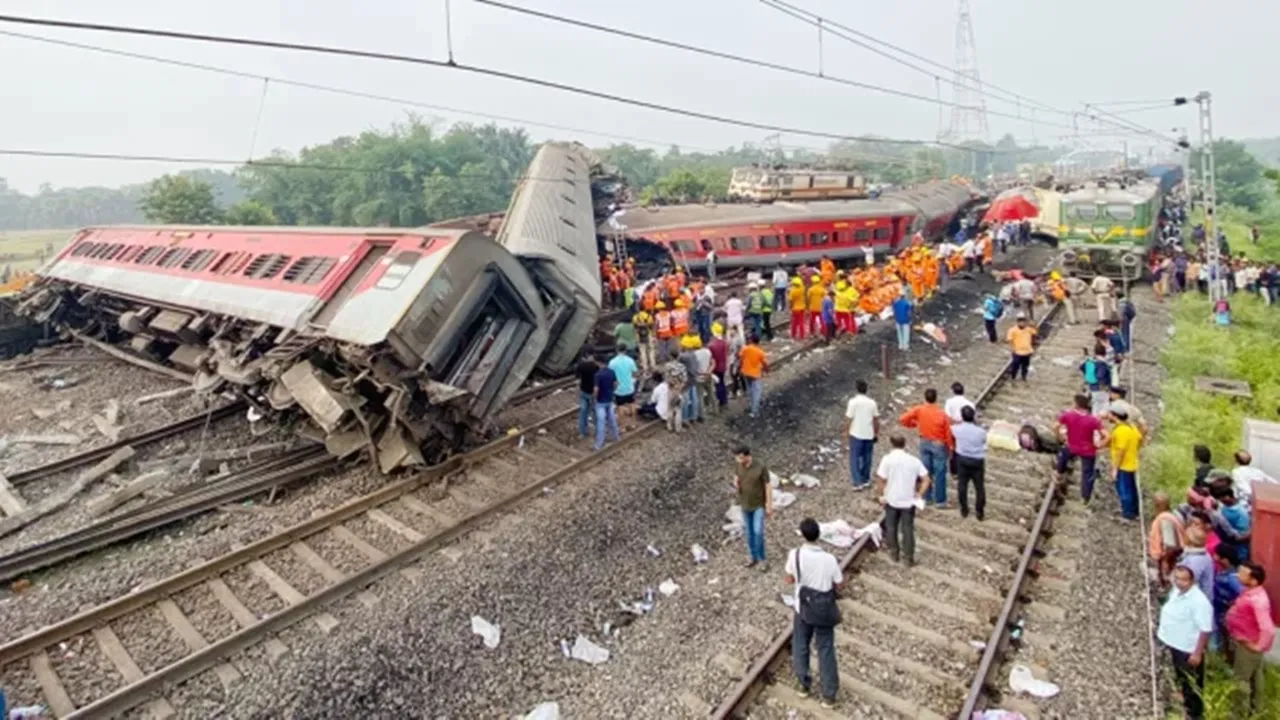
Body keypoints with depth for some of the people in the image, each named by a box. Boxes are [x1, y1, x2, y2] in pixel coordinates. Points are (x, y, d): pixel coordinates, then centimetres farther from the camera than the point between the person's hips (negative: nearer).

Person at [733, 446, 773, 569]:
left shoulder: (761, 467, -24)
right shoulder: (738, 466, -11)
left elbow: (768, 486, -16)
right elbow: (736, 479, 6)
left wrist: (769, 506, -13)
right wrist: (735, 484, -20)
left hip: (759, 504, -4)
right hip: (745, 504, 4)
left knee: (758, 532, -8)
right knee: (748, 532, 13)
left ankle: (761, 559, 13)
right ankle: (753, 557, 32)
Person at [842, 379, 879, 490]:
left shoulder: (853, 401, -13)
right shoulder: (872, 402, 0)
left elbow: (848, 418, -12)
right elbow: (876, 419, 4)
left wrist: (846, 431, -1)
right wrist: (876, 433, 16)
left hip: (856, 434, -4)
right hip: (869, 434, 4)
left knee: (855, 458, 3)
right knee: (866, 457, 16)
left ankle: (858, 482, -1)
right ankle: (866, 480, 26)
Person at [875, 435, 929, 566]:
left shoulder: (887, 459, -13)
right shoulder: (914, 460, -4)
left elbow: (880, 480, -16)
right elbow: (926, 479, -5)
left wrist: (882, 495, -3)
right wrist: (919, 494, 2)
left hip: (891, 500, -1)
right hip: (909, 501, 2)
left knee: (891, 527, 17)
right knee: (908, 528, 12)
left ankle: (894, 552, 29)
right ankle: (908, 557, 19)